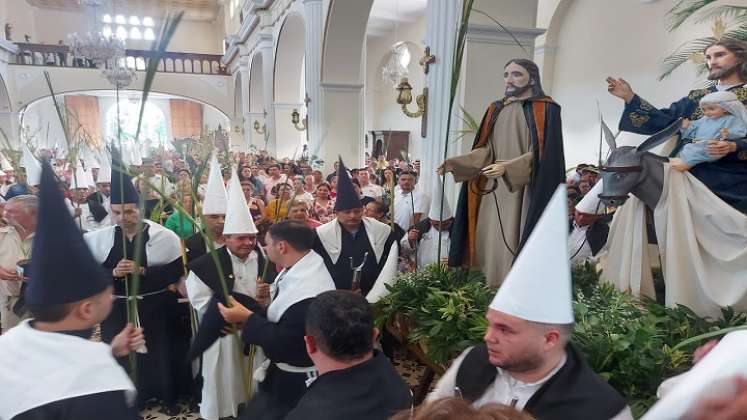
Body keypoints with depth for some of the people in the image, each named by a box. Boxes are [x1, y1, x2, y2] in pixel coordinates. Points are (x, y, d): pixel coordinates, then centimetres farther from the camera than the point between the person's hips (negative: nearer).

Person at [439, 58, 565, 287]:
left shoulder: (545, 109, -3)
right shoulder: (495, 110, 14)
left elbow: (542, 152, -13)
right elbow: (486, 150, 10)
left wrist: (508, 167, -27)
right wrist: (455, 163, -4)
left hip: (524, 192, -5)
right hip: (493, 190, 6)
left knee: (516, 243, -7)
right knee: (490, 242, 5)